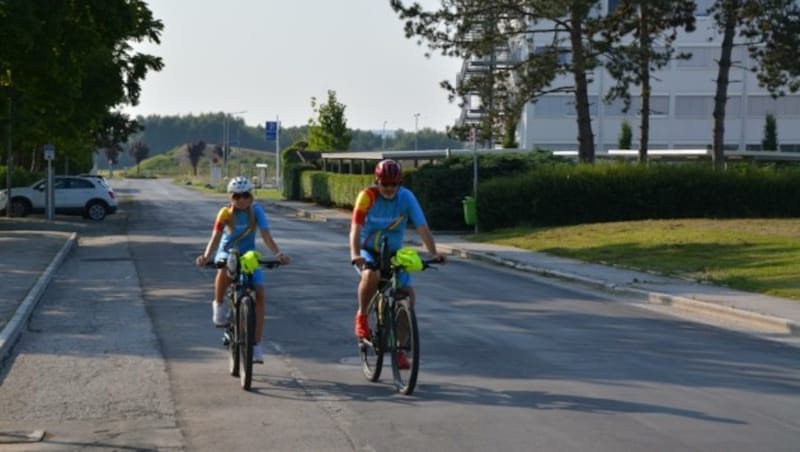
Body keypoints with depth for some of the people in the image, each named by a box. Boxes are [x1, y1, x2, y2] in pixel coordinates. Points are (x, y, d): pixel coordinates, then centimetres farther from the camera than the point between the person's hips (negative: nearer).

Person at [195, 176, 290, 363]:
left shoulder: (256, 211, -12)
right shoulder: (226, 213, -14)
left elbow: (266, 236, -18)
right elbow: (216, 237, -22)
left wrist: (278, 253, -36)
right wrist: (206, 256, -40)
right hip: (227, 254, -1)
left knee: (259, 294, -14)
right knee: (224, 270, -39)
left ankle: (256, 345, -8)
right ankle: (219, 304, -9)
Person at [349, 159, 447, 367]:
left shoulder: (406, 197, -15)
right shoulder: (367, 196, -21)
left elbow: (422, 227, -21)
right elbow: (356, 228, -29)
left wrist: (434, 253, -36)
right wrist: (355, 254, -46)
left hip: (394, 253, 3)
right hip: (368, 251, -3)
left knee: (407, 294, -13)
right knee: (371, 275, -36)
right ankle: (362, 316, -8)